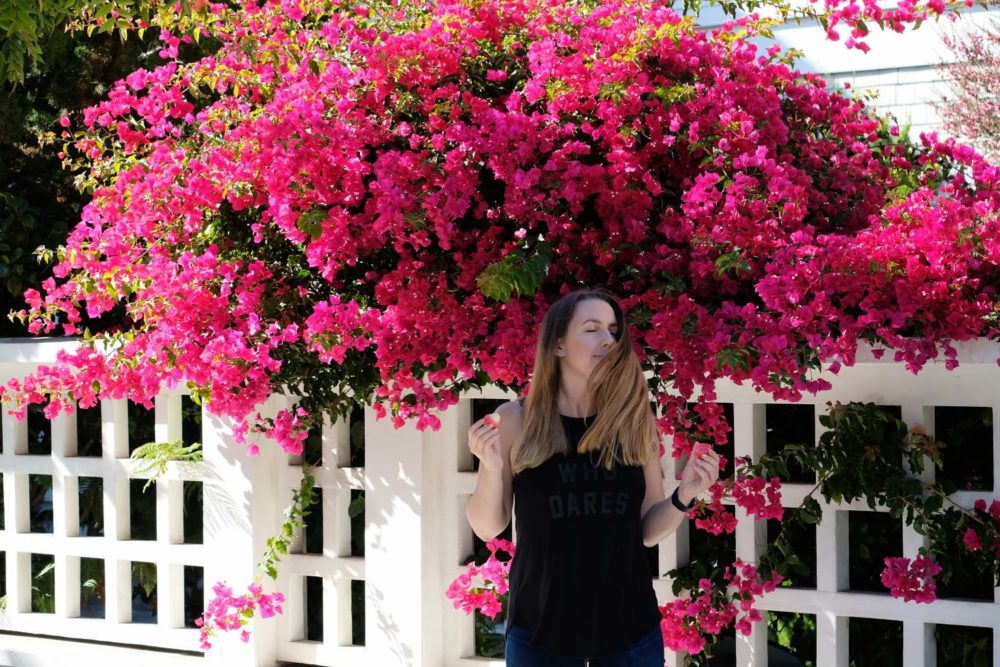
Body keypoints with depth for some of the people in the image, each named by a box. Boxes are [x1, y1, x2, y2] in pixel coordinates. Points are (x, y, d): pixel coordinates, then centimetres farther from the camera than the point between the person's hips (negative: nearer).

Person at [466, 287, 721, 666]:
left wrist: (684, 496, -13)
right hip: (540, 625, -1)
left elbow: (649, 531, 5)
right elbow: (487, 528, -1)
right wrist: (492, 469, -17)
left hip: (630, 625, 1)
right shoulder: (515, 420, -5)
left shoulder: (636, 421, -1)